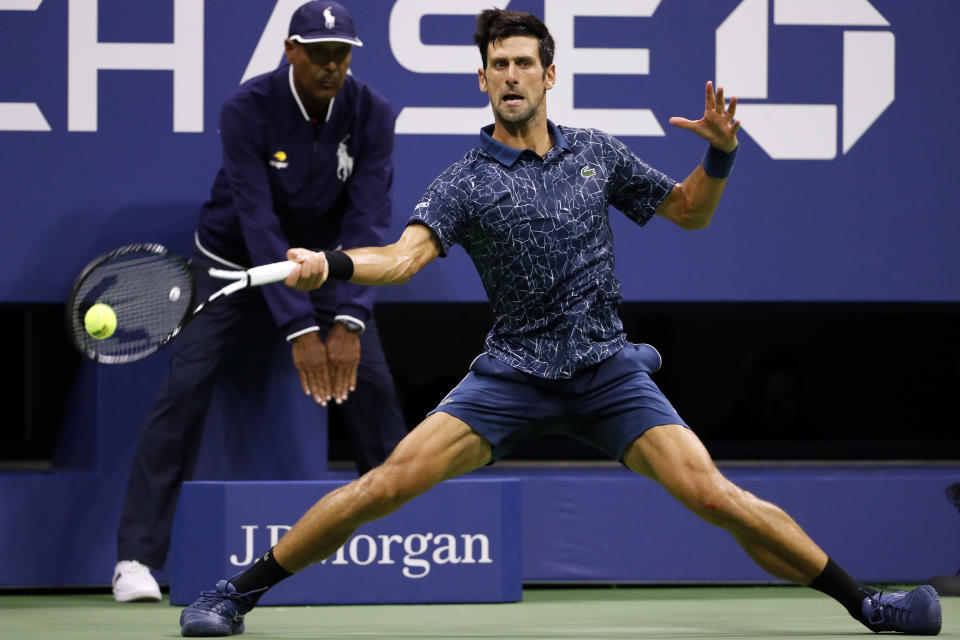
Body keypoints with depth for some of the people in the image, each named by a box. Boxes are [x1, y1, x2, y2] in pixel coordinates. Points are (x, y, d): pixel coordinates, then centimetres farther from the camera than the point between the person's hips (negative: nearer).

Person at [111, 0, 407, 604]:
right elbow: (258, 221, -33)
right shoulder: (247, 109, -28)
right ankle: (137, 558, -15)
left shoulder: (371, 114, -20)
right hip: (234, 255, -3)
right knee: (186, 385, -16)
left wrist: (349, 322, -37)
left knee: (371, 383, -8)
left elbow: (369, 221, -25)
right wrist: (300, 329, -39)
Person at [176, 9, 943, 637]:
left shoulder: (598, 153, 8)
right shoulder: (466, 182, -2)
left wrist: (720, 153, -1)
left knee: (715, 497, -13)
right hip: (512, 374, -1)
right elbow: (406, 255, -19)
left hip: (608, 372, 2)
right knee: (388, 483, -16)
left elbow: (690, 212, 20)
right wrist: (329, 265, -39)